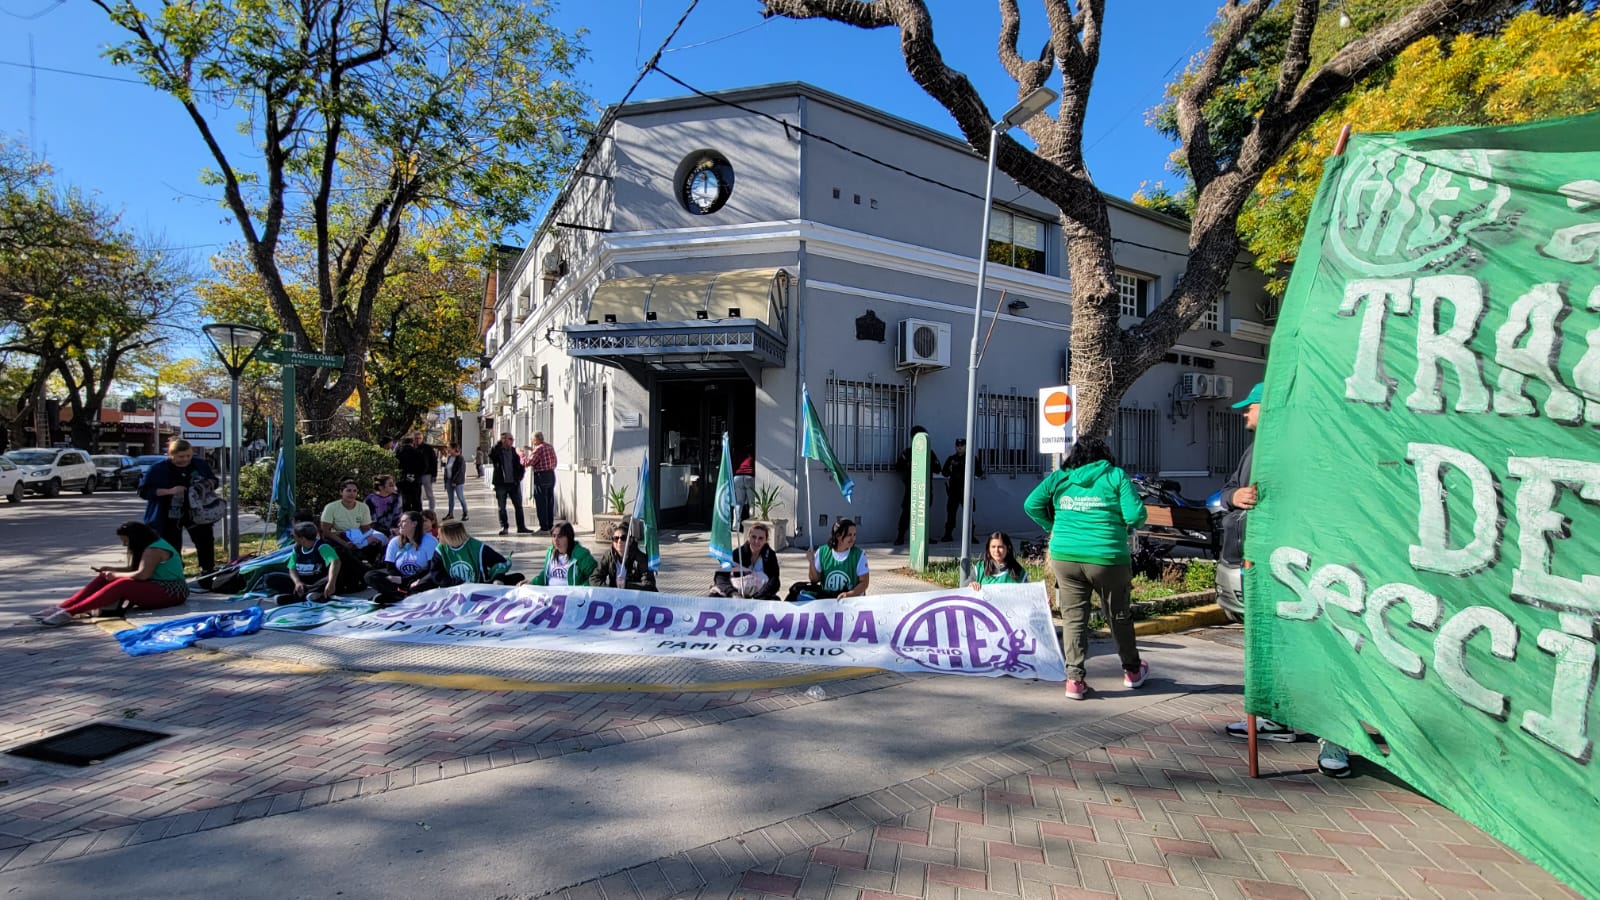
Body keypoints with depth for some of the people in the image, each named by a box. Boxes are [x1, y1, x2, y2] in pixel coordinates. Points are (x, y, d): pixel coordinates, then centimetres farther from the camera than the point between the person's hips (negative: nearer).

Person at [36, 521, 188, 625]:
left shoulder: (154, 550, -17)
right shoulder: (149, 547, 14)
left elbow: (142, 575, -24)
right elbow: (136, 569, 19)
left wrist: (116, 575, -11)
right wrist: (112, 570, 7)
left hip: (170, 592, -10)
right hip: (155, 587, 10)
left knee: (122, 585, -30)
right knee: (104, 579, 0)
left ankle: (69, 613, -34)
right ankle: (62, 607, -9)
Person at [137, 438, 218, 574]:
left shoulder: (200, 465, 0)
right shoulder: (158, 469, -9)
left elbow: (214, 480, 14)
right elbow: (144, 491, -10)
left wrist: (209, 483, -11)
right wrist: (169, 491, -24)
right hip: (169, 517, -3)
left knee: (206, 541, 6)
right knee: (171, 551, 4)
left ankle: (208, 572, 20)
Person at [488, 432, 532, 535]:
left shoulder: (514, 451, 5)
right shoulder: (497, 451, -5)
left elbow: (520, 465, 9)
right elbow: (491, 456, -27)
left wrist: (519, 477, -3)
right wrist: (499, 444, -25)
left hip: (514, 483, 3)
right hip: (501, 484, -3)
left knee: (518, 506, 6)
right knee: (502, 507, 5)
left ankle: (521, 527, 13)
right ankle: (504, 527, 16)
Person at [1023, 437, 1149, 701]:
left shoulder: (1059, 478, 8)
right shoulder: (1116, 476, 1)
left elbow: (1031, 504, 2)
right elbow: (1135, 515, -6)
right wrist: (1122, 526, 14)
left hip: (1064, 557, 2)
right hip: (1107, 558, -1)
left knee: (1073, 618, 8)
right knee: (1119, 616, 17)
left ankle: (1074, 679, 4)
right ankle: (1132, 671, 35)